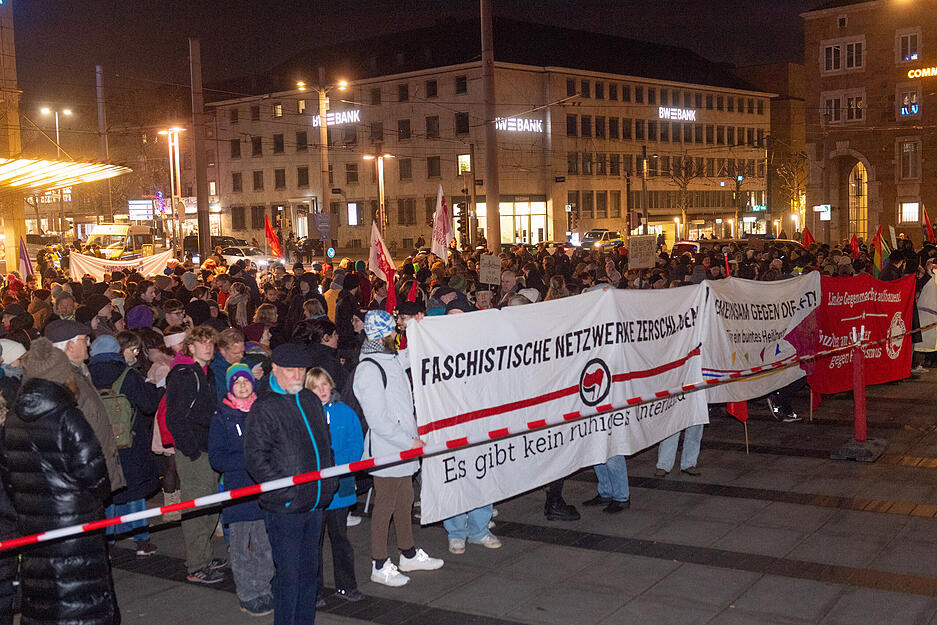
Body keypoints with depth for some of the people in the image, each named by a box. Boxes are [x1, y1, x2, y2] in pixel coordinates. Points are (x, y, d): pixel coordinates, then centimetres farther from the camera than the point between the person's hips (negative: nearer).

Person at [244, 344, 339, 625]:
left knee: (309, 570, 15)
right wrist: (287, 490, -17)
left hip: (316, 504, 7)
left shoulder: (311, 400, 11)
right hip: (284, 507, -7)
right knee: (289, 573, 0)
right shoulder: (264, 407, -11)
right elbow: (255, 459, -15)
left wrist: (330, 481, 13)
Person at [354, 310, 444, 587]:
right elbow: (378, 420, -23)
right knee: (384, 506, 3)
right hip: (385, 450, -9)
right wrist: (409, 442, -19)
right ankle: (379, 566, 16)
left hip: (403, 448, 9)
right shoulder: (369, 370, -22)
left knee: (404, 501, 20)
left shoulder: (393, 357, 7)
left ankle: (409, 554, 36)